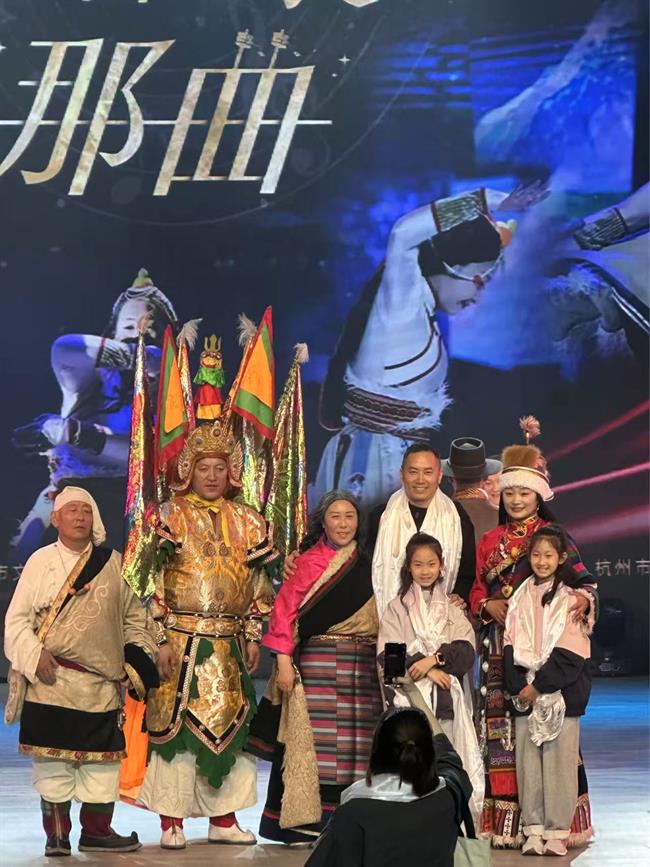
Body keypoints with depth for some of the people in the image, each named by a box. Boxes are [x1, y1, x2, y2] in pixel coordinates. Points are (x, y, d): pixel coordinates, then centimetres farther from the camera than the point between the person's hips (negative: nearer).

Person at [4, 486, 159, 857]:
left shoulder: (114, 563, 9)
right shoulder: (41, 561, 3)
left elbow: (134, 618, 15)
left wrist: (137, 661, 5)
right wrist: (35, 654, -12)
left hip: (101, 683, 2)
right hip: (51, 679, -2)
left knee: (102, 758, 4)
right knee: (52, 757, -1)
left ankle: (97, 831, 16)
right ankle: (57, 835, 10)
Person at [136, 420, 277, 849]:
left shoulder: (246, 521, 11)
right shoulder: (171, 516, -1)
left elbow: (259, 583, 13)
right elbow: (152, 581, -6)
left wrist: (253, 636, 7)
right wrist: (161, 638, -12)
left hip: (230, 642, 4)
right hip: (181, 639, -4)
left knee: (229, 726, 6)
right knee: (175, 723, -4)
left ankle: (223, 819, 15)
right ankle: (172, 822, 3)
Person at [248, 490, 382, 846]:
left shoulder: (365, 566, 14)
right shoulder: (309, 562, 0)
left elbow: (377, 618, 17)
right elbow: (284, 611, -6)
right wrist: (283, 662, -13)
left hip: (362, 666, 5)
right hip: (318, 663, -4)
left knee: (355, 745, 2)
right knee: (316, 741, -5)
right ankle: (305, 822, 0)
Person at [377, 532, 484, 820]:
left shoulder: (452, 610, 16)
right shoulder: (397, 608, 8)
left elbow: (466, 652, 2)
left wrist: (434, 659, -14)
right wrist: (428, 671, -10)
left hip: (446, 699, 2)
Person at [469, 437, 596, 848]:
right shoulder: (490, 541, 16)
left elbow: (584, 580, -2)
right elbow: (477, 589, 18)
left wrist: (583, 598, -23)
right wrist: (488, 606, -3)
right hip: (500, 649, 4)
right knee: (501, 728, 1)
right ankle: (503, 819, 7)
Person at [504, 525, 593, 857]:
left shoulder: (571, 598, -2)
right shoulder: (521, 596, 10)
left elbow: (569, 653, -7)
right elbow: (510, 645, 7)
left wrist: (539, 685, -11)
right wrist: (519, 686, -6)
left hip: (560, 693, -3)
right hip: (525, 692, 4)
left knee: (559, 762, -3)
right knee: (528, 761, 4)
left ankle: (557, 831, 3)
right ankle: (533, 829, 10)